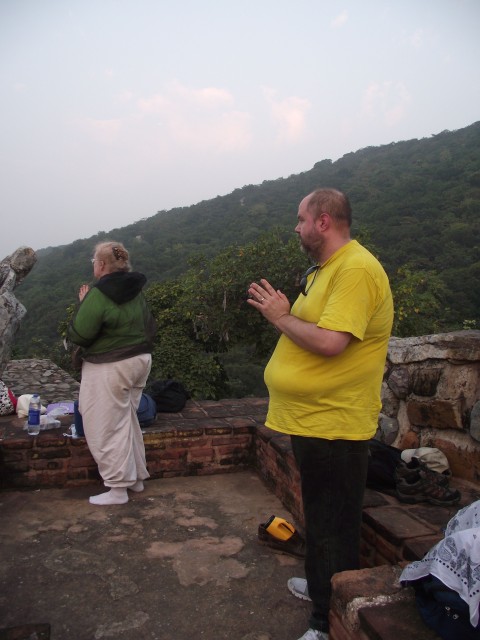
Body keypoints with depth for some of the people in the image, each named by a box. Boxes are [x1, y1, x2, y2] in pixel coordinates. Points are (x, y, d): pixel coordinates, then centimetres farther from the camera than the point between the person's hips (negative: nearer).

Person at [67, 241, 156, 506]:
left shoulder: (98, 295, -20)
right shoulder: (136, 292, 5)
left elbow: (77, 335, -15)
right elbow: (150, 328, 14)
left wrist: (83, 304, -3)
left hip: (109, 369, -8)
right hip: (139, 361, 8)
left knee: (106, 429, 4)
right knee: (128, 422, 20)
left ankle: (118, 489, 12)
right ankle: (136, 477, 29)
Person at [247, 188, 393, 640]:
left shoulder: (356, 269, -20)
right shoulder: (326, 268, 14)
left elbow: (330, 342, -29)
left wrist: (282, 317, -17)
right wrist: (281, 312, 5)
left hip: (333, 425, -10)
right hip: (310, 418, 11)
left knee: (332, 527, 6)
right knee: (318, 516, 26)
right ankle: (319, 586, 47)